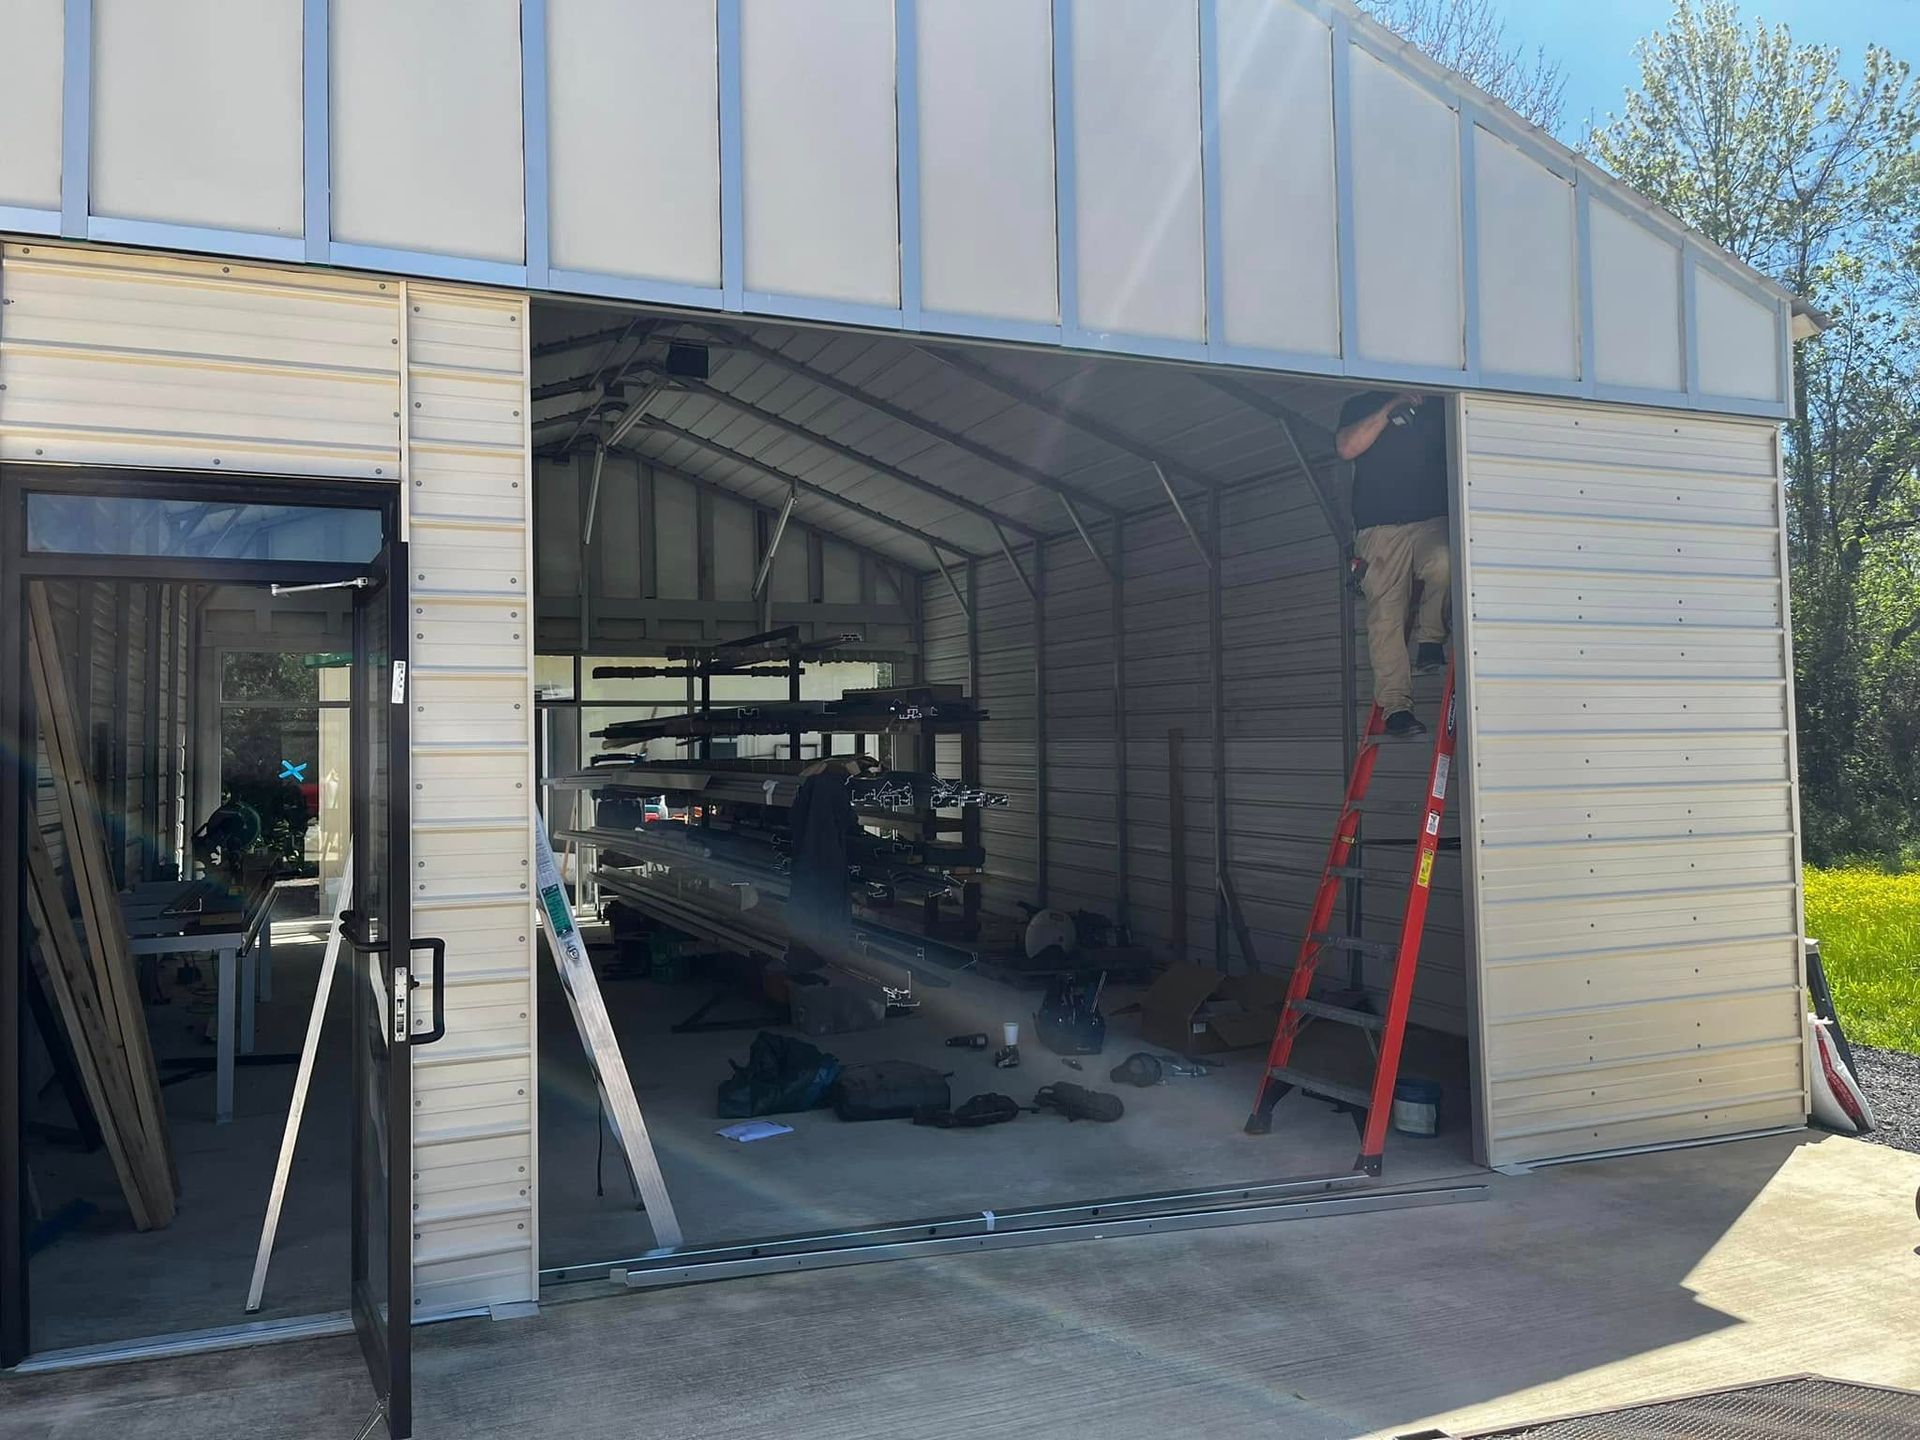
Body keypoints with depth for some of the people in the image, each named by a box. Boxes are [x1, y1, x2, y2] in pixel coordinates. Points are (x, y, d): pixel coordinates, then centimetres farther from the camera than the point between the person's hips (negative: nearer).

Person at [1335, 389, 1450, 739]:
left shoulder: (1439, 406, 21)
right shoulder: (1360, 406, 16)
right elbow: (1347, 447, -4)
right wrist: (1391, 408, -7)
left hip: (1433, 520, 1)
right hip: (1379, 529, -1)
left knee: (1444, 564, -33)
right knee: (1385, 617, -9)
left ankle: (1429, 642, -12)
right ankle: (1395, 706, -9)